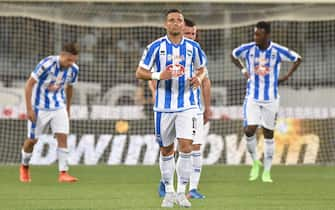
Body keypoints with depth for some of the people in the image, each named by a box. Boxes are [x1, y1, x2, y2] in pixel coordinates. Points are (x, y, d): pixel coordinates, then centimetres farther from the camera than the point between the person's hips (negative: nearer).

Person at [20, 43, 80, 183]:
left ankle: (63, 173, -12)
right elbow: (29, 84, -18)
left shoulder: (73, 69, -7)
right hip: (40, 107, -3)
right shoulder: (47, 64, -24)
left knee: (62, 137, -12)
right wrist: (29, 109, -20)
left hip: (59, 107, 3)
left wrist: (68, 109, 19)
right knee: (32, 140, 5)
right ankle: (24, 167, 31)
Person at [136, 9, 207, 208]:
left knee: (186, 146, -12)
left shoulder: (193, 47, 3)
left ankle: (182, 192, -3)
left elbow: (201, 69, 17)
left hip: (187, 105, 0)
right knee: (166, 150, 7)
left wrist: (198, 78, -6)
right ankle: (169, 191, 21)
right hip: (164, 106, 0)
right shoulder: (156, 47, -3)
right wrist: (159, 75, -18)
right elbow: (140, 72, -1)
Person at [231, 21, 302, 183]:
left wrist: (288, 75, 0)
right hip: (252, 97, 0)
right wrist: (243, 70, 5)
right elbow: (233, 55, 16)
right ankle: (255, 162, 11)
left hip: (271, 99, 0)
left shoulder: (278, 51, -9)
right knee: (249, 130, -14)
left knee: (268, 134, 5)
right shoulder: (248, 49, -6)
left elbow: (298, 59, 8)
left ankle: (266, 172, 14)